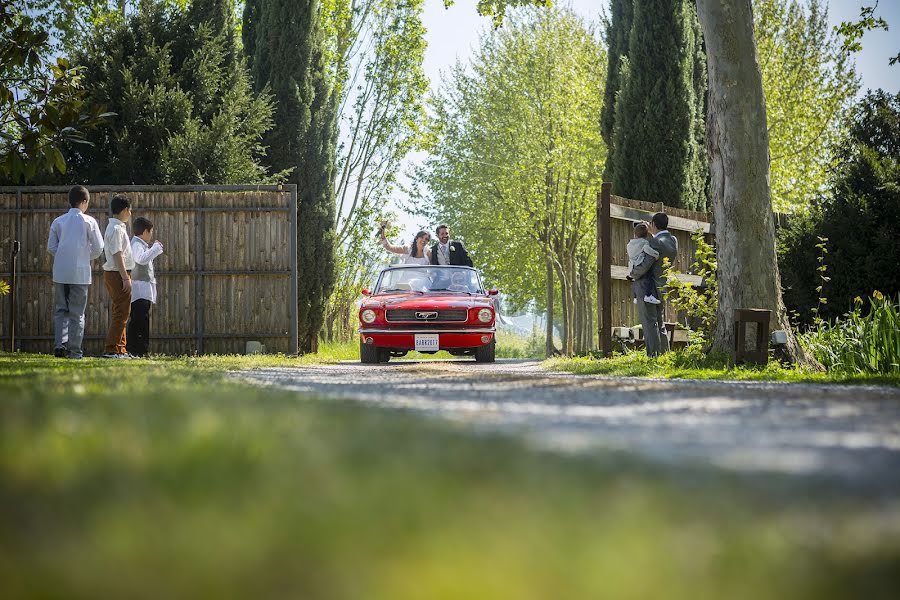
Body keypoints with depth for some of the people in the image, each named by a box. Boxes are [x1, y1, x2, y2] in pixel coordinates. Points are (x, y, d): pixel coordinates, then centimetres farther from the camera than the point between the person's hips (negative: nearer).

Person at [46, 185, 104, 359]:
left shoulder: (58, 221, 6)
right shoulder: (89, 221, -2)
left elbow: (51, 247, 3)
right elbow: (98, 248, -3)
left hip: (60, 273, 3)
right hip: (80, 273, -3)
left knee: (60, 310, 11)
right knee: (77, 313, 3)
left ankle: (60, 343, -5)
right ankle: (74, 350, 3)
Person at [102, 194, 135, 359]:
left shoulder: (116, 227, 17)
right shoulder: (117, 229, -15)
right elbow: (117, 255, -20)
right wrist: (125, 278, -22)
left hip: (115, 273, 11)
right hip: (118, 274, -11)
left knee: (121, 313, 14)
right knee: (121, 313, -9)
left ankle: (120, 349, 18)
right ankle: (111, 349, -10)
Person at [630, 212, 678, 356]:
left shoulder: (656, 243, -20)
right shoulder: (673, 241, 5)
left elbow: (643, 266, -23)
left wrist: (633, 274, -3)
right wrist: (653, 234, 29)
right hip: (661, 288, 8)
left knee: (650, 324, -6)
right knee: (660, 325, 16)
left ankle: (653, 354, -9)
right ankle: (665, 354, 18)